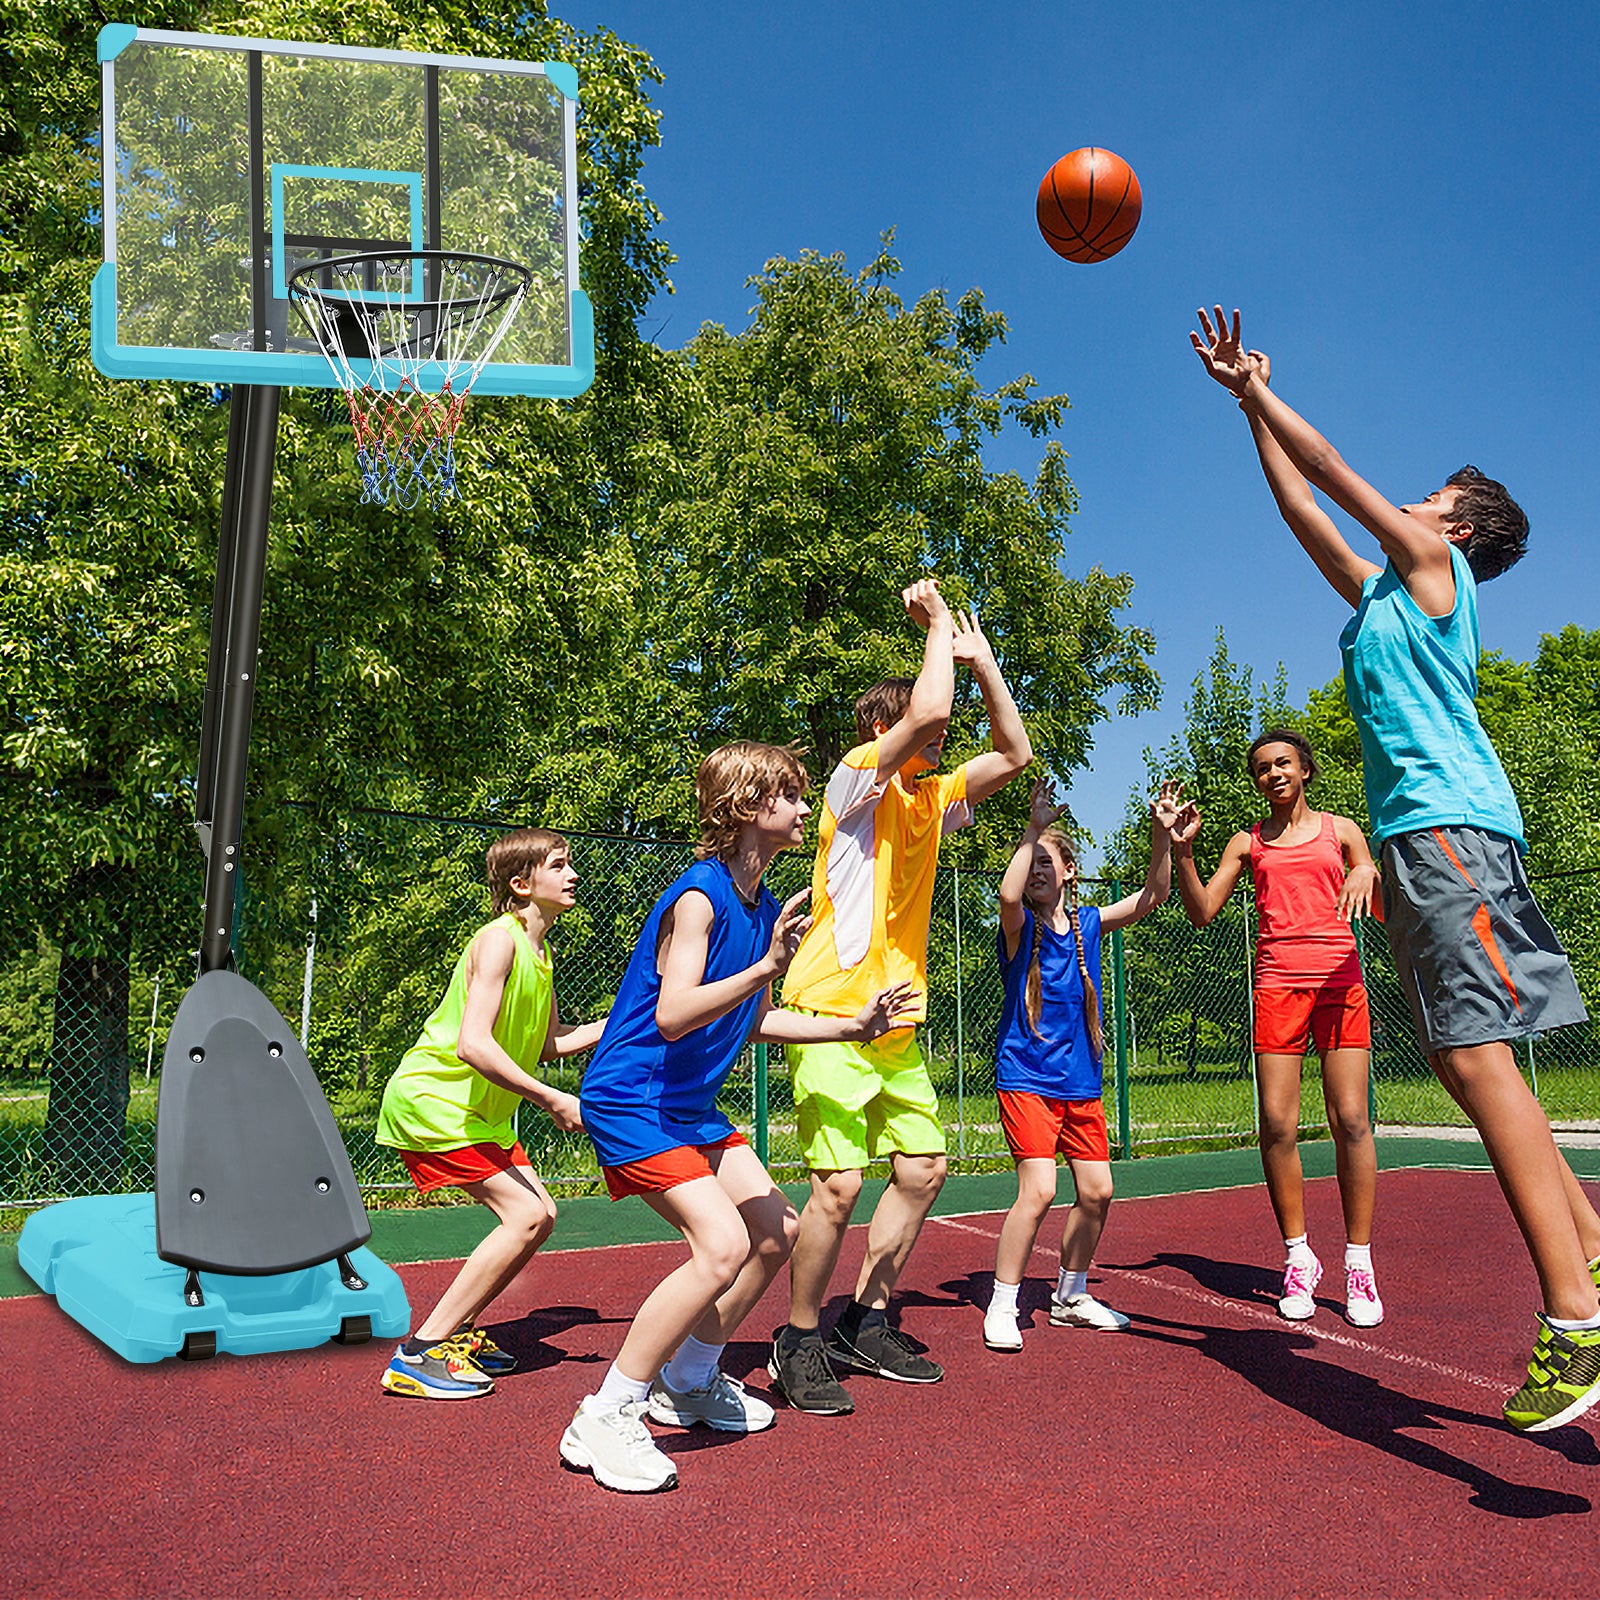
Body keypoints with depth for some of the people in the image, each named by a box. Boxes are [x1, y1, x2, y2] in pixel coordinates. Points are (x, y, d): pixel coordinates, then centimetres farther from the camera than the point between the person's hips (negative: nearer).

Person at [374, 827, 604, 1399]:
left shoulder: (538, 953, 10)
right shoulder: (499, 940, -19)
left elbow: (550, 1044, 18)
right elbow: (473, 1044, -30)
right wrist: (551, 1100, -28)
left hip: (477, 1111, 10)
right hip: (431, 1101, -10)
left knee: (540, 1213, 7)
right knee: (525, 1215, -16)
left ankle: (457, 1331, 19)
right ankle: (418, 1354, -12)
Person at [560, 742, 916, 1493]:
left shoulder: (765, 906, 7)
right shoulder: (698, 897, -21)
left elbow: (755, 1021, 18)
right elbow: (673, 1016, -32)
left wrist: (853, 1025, 15)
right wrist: (767, 967, -39)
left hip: (691, 1105, 10)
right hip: (632, 1100, -10)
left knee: (776, 1232, 12)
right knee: (722, 1245, -23)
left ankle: (686, 1382, 29)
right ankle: (604, 1419, -10)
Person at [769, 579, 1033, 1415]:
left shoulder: (931, 798, 14)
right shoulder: (858, 780, -9)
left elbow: (1014, 751, 16)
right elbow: (925, 710, -25)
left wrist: (979, 657, 10)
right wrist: (938, 621, -10)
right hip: (832, 1014, -9)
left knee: (923, 1167, 9)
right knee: (840, 1182, -12)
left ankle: (865, 1324, 23)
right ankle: (799, 1342, 6)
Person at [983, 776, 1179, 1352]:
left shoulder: (1088, 923, 7)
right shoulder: (1020, 926, -6)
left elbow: (1152, 896, 4)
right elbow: (1009, 894, -30)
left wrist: (1162, 836, -8)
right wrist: (1034, 826, -31)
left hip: (1081, 1080, 6)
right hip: (1027, 1077, -5)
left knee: (1096, 1191, 7)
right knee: (1039, 1190, -16)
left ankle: (1071, 1295, 27)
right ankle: (1002, 1305, -2)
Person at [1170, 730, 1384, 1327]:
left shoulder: (1340, 830, 13)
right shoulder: (1247, 843, 15)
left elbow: (1382, 911, 10)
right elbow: (1202, 912, 8)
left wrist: (1368, 874, -12)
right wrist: (1182, 851, -4)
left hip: (1340, 979, -1)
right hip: (1278, 982, 1)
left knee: (1350, 1121, -7)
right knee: (1277, 1127, -6)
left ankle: (1359, 1262, 2)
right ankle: (1298, 1257, 8)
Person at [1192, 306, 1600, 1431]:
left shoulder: (1435, 566, 6)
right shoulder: (1380, 591, 26)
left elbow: (1332, 469, 5)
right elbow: (1304, 507, 31)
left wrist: (1258, 388, 15)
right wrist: (1249, 403, 35)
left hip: (1451, 826, -10)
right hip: (1415, 834, 10)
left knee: (1477, 1052, -18)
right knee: (1467, 1058, 7)